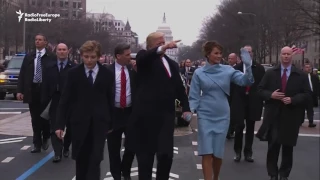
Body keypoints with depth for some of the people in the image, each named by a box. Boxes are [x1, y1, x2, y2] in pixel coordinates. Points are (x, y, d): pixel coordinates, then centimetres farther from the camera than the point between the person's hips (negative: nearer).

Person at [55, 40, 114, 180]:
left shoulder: (107, 74, 2)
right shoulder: (73, 73, 0)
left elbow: (110, 100, 6)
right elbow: (65, 100, -2)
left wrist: (111, 123, 7)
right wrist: (60, 124, -7)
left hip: (99, 123, 0)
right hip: (79, 122, 1)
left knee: (95, 160, -4)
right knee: (81, 159, 11)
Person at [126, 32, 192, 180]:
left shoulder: (172, 64, 15)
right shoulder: (144, 57, 1)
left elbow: (180, 89, 15)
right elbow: (142, 58, -25)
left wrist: (186, 108, 2)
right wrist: (162, 48, -40)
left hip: (166, 116, 4)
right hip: (147, 115, -4)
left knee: (166, 155, 4)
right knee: (145, 155, 6)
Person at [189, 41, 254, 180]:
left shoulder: (228, 70, -1)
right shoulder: (199, 73, -3)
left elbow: (245, 81, -12)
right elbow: (194, 96, 0)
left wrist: (248, 66, -28)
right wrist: (191, 110, -16)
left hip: (222, 116, 2)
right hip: (205, 116, -1)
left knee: (218, 152, 11)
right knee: (207, 153, -6)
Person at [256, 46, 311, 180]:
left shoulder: (301, 75, 2)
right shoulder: (270, 73, 5)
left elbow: (307, 94, -1)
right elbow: (260, 89, 6)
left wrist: (292, 100, -16)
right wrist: (270, 95, -13)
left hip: (291, 116, 0)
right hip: (273, 115, 0)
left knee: (288, 146, 9)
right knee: (273, 145, 3)